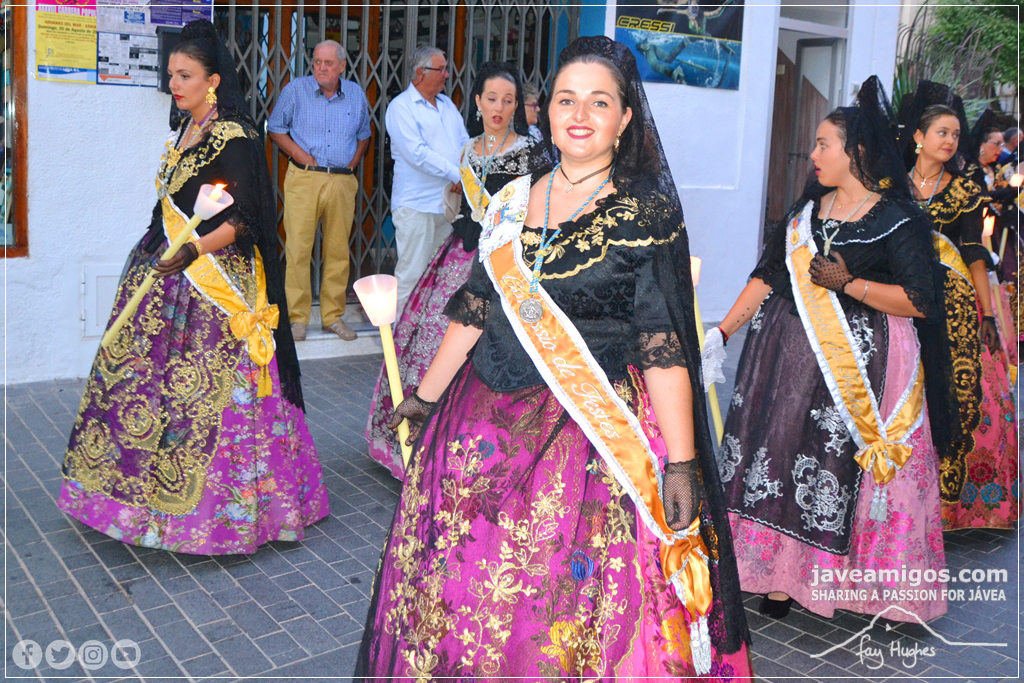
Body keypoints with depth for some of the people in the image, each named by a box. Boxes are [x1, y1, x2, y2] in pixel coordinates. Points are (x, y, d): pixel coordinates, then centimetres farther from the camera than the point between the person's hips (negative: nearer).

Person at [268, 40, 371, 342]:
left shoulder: (356, 94, 11)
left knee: (338, 251, 5)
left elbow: (364, 135, 23)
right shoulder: (296, 89, 3)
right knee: (298, 249, -5)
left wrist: (353, 164, 7)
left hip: (342, 181, 3)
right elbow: (276, 128, 7)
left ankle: (333, 316, 15)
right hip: (303, 179, -2)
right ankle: (297, 317, 3)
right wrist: (303, 156, -4)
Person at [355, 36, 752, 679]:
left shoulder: (647, 212, -7)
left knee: (570, 599, 2)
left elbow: (664, 346, -12)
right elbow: (475, 308, 13)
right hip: (483, 425, 5)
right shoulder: (513, 200, 8)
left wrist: (681, 466, -15)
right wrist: (425, 396, 17)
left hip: (592, 433, -5)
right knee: (461, 585, 13)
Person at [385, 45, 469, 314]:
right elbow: (418, 153, -16)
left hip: (450, 202, 7)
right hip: (417, 204, -7)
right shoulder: (401, 107, -5)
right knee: (412, 274, -5)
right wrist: (458, 175, -16)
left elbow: (465, 143, 14)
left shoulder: (447, 104, 18)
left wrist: (462, 177, -6)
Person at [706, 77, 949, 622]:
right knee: (778, 455, 5)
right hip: (788, 352, 6)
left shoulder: (898, 221, -5)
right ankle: (780, 579, 18)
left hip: (856, 367, -5)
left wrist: (849, 283, -17)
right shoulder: (807, 209, 13)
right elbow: (768, 277, 11)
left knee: (837, 468, -3)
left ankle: (867, 585, 16)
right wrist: (722, 333, 4)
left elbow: (920, 301, -11)